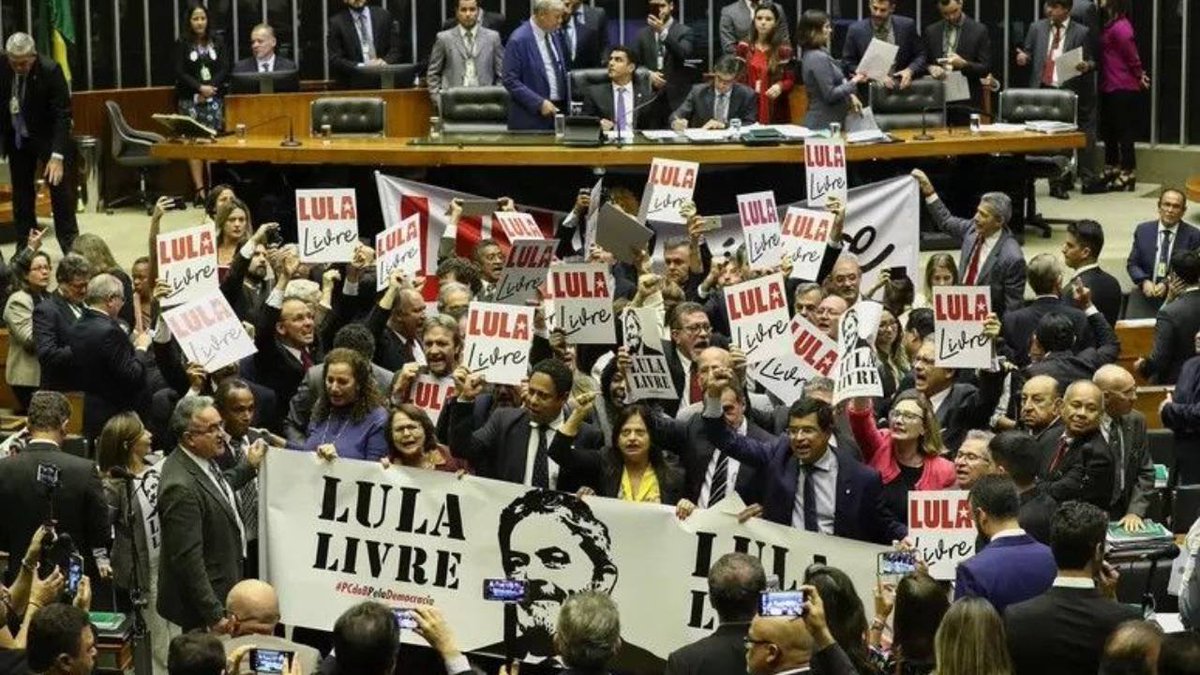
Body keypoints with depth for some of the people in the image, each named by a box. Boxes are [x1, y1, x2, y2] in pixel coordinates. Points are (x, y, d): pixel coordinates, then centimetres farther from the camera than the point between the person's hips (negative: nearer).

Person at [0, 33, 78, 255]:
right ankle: (24, 248, 16)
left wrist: (57, 155, -29)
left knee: (60, 188, -2)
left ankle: (70, 245, 6)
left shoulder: (50, 70, -24)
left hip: (48, 136, -4)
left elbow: (62, 114, -23)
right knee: (21, 194, 8)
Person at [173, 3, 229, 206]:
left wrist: (210, 88, -11)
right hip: (190, 100, -1)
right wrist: (200, 88, -15)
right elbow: (179, 73, -3)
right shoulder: (182, 45, 4)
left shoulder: (217, 44, 10)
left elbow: (224, 69, 4)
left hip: (214, 98, 1)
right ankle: (199, 190, -6)